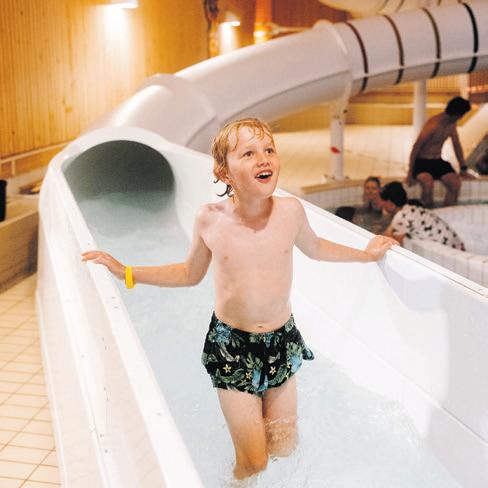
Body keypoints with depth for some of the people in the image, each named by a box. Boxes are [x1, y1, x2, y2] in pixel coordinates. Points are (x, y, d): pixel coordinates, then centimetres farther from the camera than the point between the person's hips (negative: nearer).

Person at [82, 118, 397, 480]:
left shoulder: (291, 211, -10)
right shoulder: (210, 220, -13)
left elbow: (314, 248, 13)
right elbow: (190, 274, 5)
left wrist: (366, 254, 21)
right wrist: (124, 271, 0)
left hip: (282, 342, 2)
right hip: (231, 346, -2)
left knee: (286, 449, 14)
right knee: (254, 463, 2)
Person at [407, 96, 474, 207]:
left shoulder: (452, 124, 4)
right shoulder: (433, 125, -21)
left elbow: (457, 146, 16)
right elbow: (416, 148, -17)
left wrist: (463, 169, 17)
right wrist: (410, 172, -17)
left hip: (438, 162, 7)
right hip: (422, 162, -6)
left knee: (456, 183, -23)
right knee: (428, 184, -38)